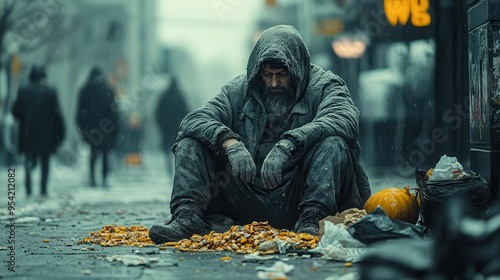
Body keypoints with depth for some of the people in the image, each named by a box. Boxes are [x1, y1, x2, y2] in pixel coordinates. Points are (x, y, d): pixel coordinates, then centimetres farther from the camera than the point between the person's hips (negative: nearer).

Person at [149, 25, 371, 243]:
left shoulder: (323, 86, 2)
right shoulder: (240, 90, 11)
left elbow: (345, 119, -21)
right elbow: (195, 120, -3)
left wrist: (288, 145, -33)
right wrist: (229, 142, -26)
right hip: (247, 200, 3)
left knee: (334, 142, -26)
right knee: (191, 141, -7)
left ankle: (311, 220, -36)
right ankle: (188, 214, -27)